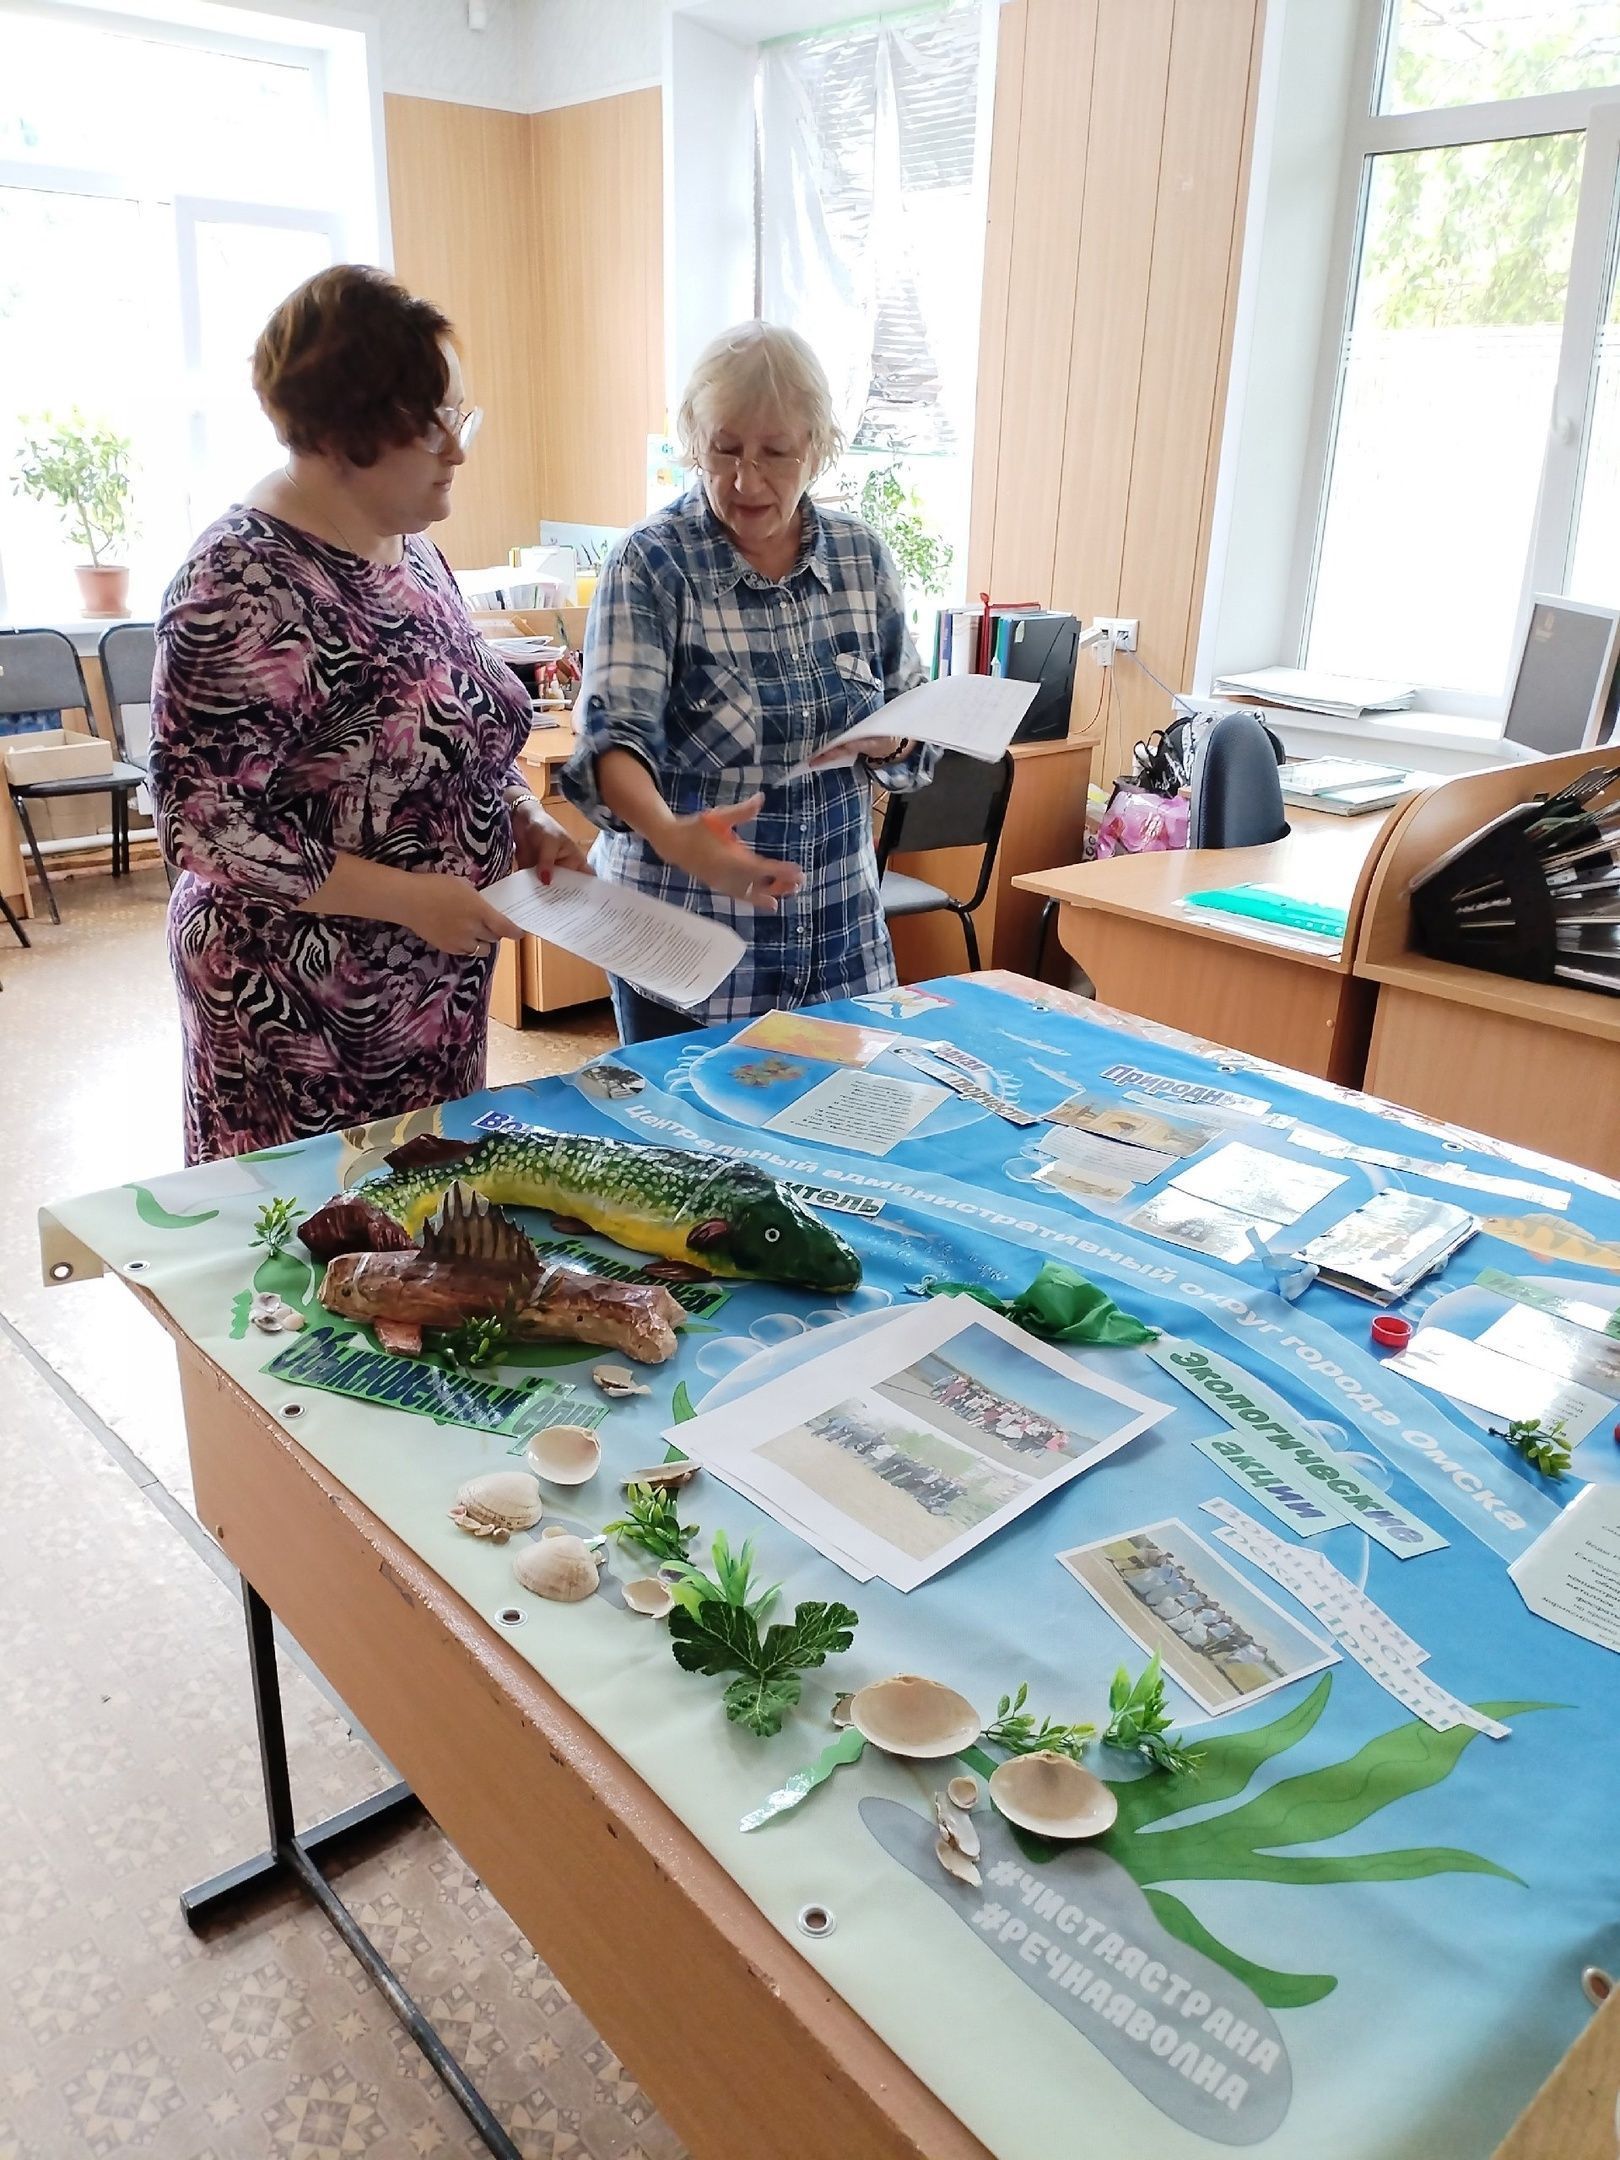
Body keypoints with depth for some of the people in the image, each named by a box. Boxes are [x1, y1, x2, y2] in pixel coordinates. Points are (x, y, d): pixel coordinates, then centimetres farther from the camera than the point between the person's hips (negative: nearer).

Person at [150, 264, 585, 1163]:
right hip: (302, 1005, -8)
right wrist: (408, 897, -23)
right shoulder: (244, 586, -19)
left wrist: (525, 819, 0)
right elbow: (202, 822, -21)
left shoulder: (407, 548, 6)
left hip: (436, 988, 8)